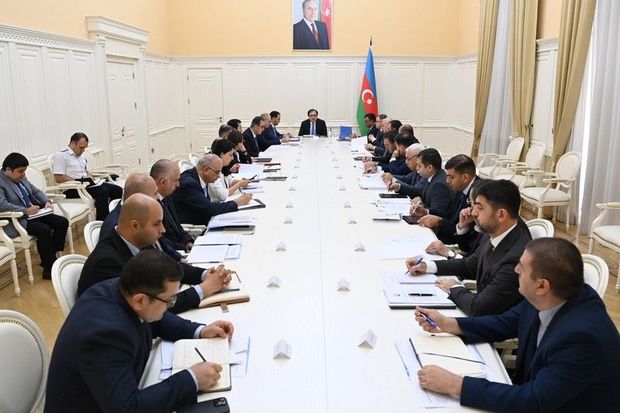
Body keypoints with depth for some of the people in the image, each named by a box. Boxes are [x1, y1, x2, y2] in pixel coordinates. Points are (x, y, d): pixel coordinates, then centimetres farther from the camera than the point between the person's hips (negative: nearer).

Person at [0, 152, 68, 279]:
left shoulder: (21, 178, 11)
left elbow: (36, 191, 20)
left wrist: (46, 201, 0)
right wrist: (25, 211, -30)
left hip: (34, 214, 9)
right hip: (17, 221, -8)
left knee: (62, 222, -6)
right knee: (44, 230, -30)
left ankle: (51, 258, 4)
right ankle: (50, 267, -17)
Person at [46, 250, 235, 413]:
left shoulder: (119, 291, -11)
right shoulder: (106, 332, -34)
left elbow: (156, 321, 9)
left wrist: (199, 331, -3)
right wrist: (192, 380, -29)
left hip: (120, 395, 7)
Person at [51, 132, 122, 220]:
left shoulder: (82, 156, 23)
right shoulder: (61, 155, -5)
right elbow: (58, 178, -14)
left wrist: (90, 179, 8)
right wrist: (78, 182, -15)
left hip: (87, 184, 9)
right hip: (72, 190, -9)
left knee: (117, 190, -9)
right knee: (103, 191, -32)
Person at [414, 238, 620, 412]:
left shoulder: (582, 336, -34)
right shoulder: (542, 300, -13)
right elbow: (505, 324, 5)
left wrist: (455, 384, -32)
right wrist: (447, 324, -3)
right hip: (533, 389, 6)